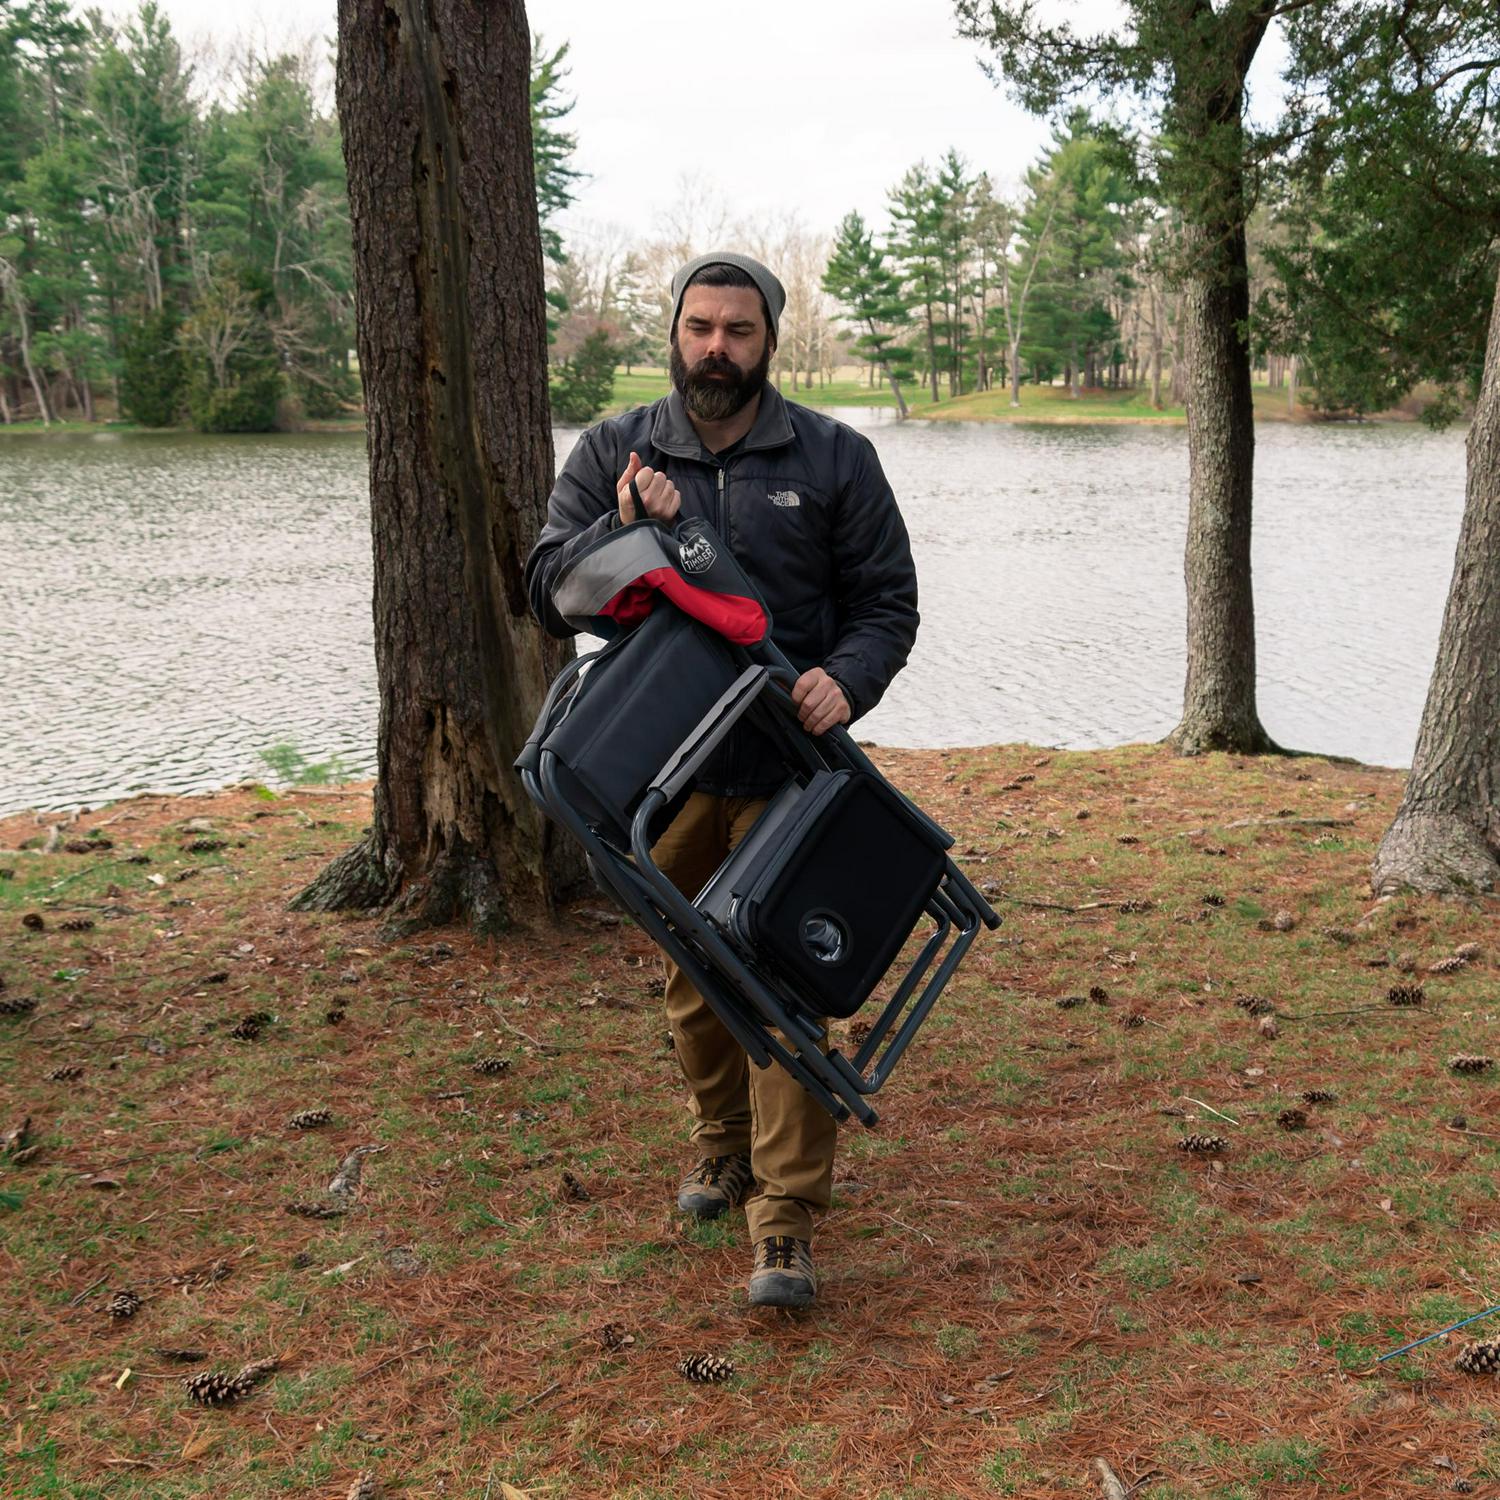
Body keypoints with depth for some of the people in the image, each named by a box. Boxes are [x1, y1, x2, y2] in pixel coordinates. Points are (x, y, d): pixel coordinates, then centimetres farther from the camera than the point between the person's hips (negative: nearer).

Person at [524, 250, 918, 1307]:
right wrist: (619, 531, -18)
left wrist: (846, 678, -20)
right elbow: (548, 594, 1)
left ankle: (787, 1222, 0)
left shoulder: (834, 459, 1)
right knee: (695, 980, 15)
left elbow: (887, 603, 2)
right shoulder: (611, 455, 5)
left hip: (790, 769, -2)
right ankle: (722, 1146, 38)